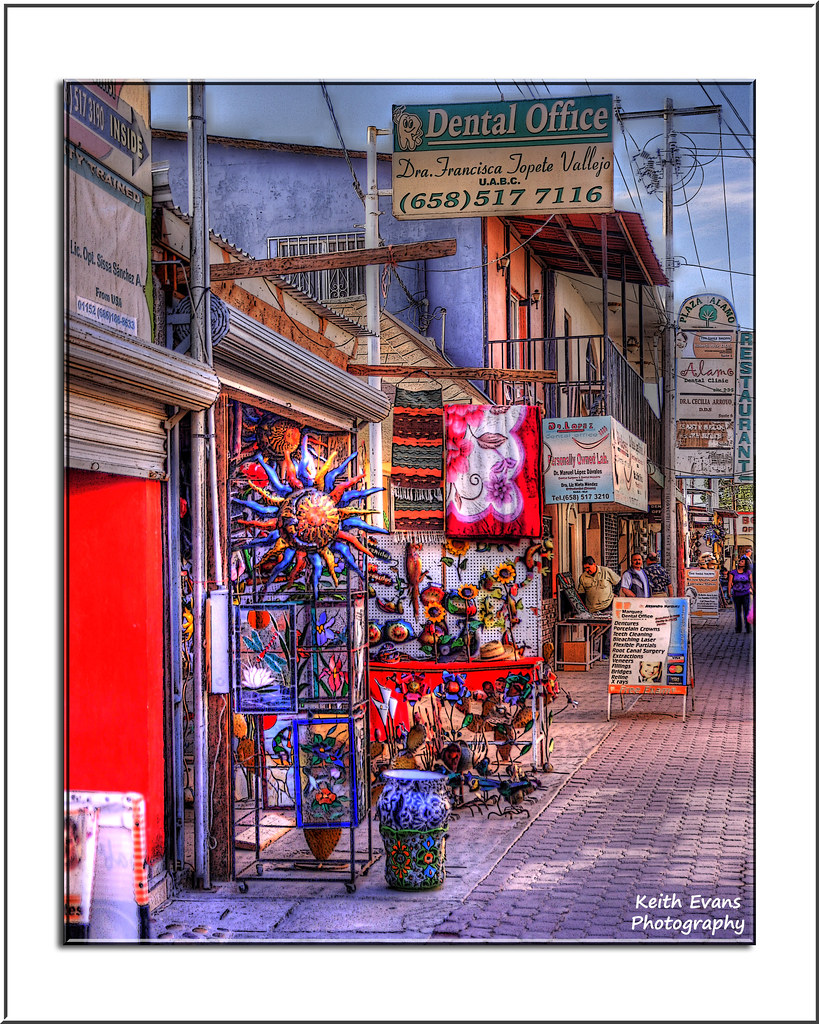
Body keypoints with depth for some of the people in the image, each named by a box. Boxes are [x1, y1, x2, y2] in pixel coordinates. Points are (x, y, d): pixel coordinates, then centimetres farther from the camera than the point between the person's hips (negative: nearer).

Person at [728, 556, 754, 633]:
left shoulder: (748, 572, 5)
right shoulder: (733, 573, 4)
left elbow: (751, 582, 6)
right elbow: (730, 583, 1)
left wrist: (753, 591, -3)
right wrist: (729, 592, -9)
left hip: (746, 594, -1)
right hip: (736, 595, 1)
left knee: (746, 611, -7)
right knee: (737, 612, 6)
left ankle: (748, 629, -1)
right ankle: (738, 629, 15)